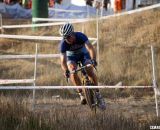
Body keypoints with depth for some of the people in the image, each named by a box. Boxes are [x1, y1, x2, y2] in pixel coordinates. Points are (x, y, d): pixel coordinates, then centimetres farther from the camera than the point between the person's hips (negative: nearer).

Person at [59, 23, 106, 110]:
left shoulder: (80, 36, -33)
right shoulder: (63, 44, -30)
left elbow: (91, 48, -43)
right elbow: (63, 60, -34)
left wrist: (93, 59, -61)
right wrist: (65, 71, -53)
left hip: (83, 53, 0)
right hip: (71, 56, 0)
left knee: (90, 71, -22)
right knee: (72, 71, -29)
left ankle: (98, 94, -9)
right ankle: (81, 94, -20)